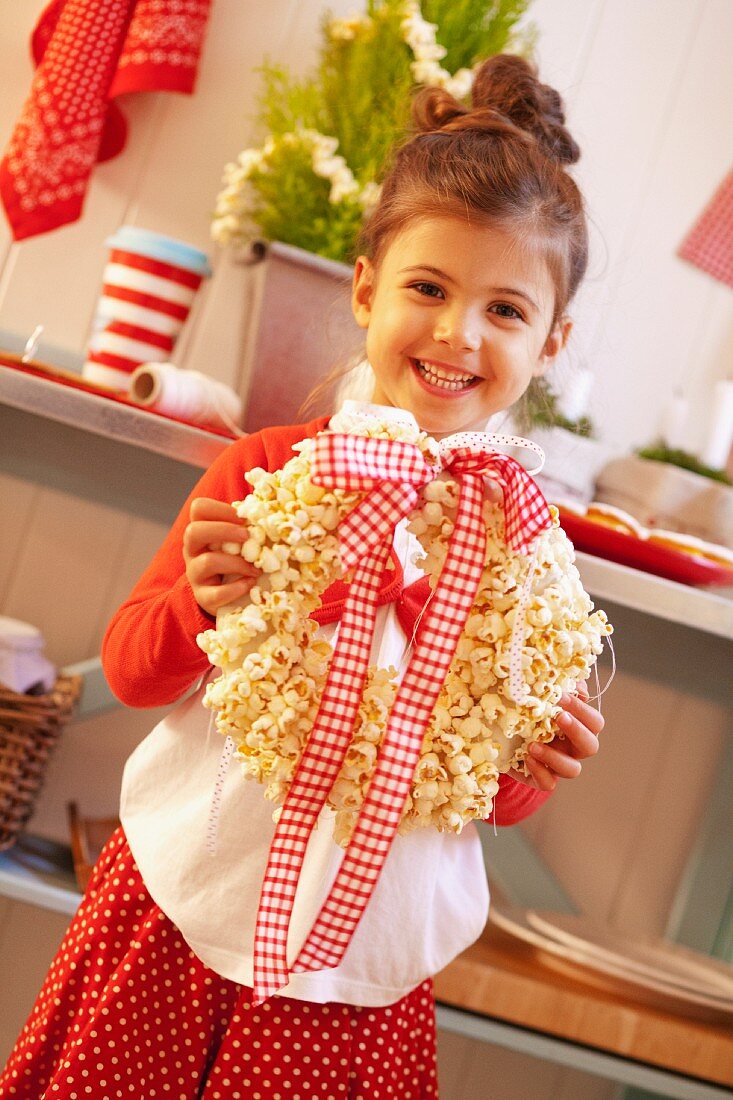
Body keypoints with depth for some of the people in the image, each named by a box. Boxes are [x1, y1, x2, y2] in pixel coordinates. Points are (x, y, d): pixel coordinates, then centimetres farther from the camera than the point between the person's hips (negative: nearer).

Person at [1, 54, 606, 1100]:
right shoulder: (263, 470, -7)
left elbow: (498, 797, 6)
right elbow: (127, 669, -1)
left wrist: (529, 765, -16)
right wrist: (205, 607, -20)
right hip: (182, 902, 0)